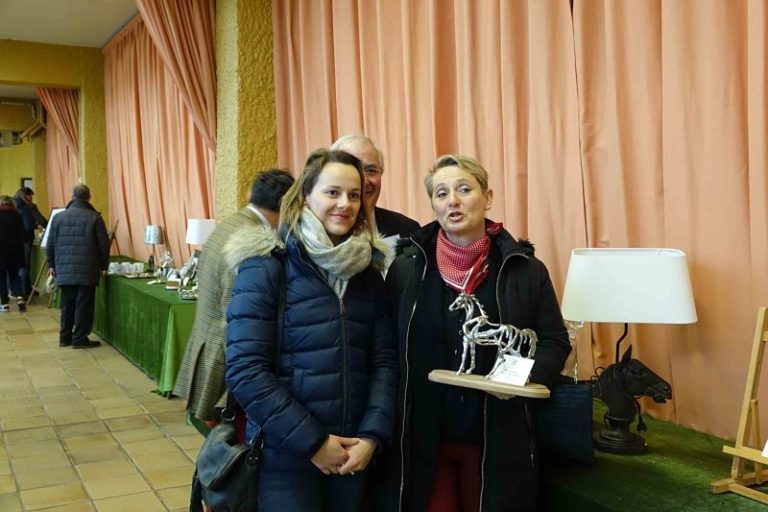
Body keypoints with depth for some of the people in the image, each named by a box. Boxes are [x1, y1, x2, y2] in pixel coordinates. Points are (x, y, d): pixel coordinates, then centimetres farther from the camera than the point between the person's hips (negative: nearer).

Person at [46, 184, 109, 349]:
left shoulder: (59, 217, 6)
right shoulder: (94, 218, -4)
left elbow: (50, 244, 10)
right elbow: (104, 244, -3)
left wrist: (51, 264, 21)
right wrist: (103, 265, 9)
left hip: (64, 270, 4)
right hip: (87, 270, -4)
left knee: (67, 304, 14)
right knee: (84, 304, 1)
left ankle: (65, 337, 20)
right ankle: (80, 338, 3)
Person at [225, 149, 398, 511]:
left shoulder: (368, 273, 5)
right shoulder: (266, 267, -10)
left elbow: (384, 360, 3)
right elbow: (245, 371, -15)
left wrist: (373, 435, -10)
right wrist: (312, 441, -15)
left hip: (352, 454, 4)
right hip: (285, 456, -4)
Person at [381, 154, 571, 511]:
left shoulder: (524, 268, -1)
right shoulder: (406, 268, 0)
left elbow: (555, 341, 4)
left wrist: (525, 377, -16)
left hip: (498, 437, 1)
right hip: (422, 435, 0)